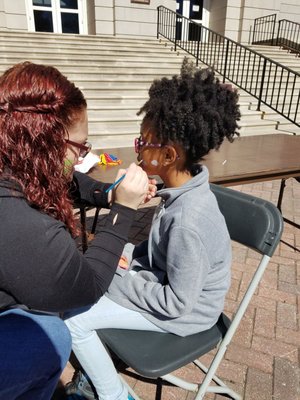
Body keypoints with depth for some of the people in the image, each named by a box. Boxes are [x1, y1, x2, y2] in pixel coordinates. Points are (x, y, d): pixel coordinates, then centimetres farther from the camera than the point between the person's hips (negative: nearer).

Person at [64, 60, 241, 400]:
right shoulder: (184, 187, -7)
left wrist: (118, 277, -18)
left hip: (183, 312, -8)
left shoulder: (187, 219, -34)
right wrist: (124, 256, -5)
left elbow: (177, 303, -26)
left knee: (73, 318, -9)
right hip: (163, 282, 8)